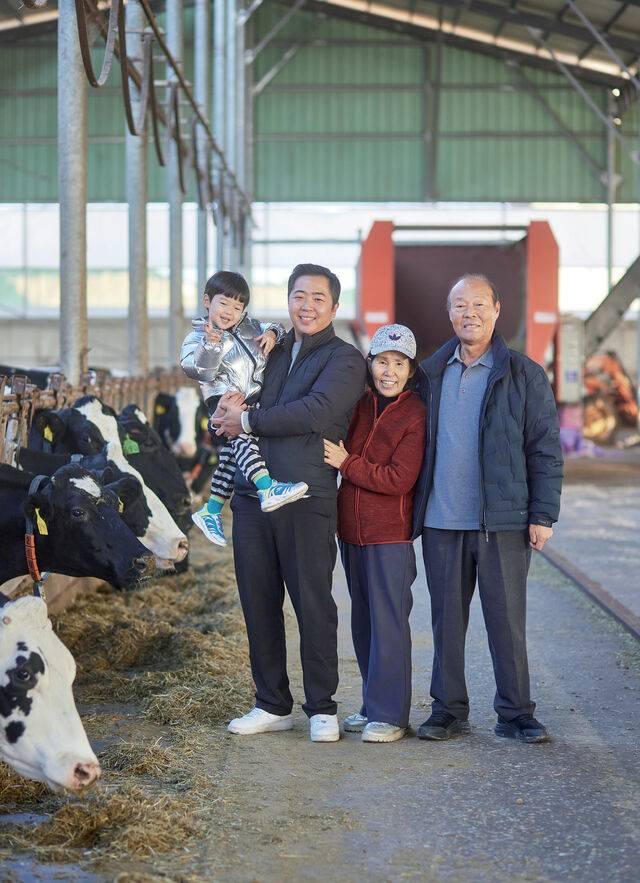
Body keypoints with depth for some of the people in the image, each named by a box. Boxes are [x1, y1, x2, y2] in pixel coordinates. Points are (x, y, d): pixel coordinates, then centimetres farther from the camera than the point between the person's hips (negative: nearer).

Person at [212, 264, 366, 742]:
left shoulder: (345, 359, 0)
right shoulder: (272, 351, 19)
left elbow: (315, 412, -16)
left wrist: (248, 421, -10)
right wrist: (230, 408, 2)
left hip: (307, 498, -6)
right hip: (252, 494, 6)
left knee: (313, 604, -3)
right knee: (259, 604, 8)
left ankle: (322, 708, 8)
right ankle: (272, 704, 19)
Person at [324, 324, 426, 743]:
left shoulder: (416, 415, -9)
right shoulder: (360, 405, 9)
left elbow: (399, 479, -15)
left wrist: (346, 464, -11)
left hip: (390, 534, -7)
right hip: (352, 530, 7)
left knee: (388, 621, -6)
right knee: (363, 620, 13)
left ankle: (390, 715, -1)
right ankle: (373, 705, 22)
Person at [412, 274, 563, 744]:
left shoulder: (525, 376, 1)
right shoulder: (430, 373, 11)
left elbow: (546, 451, 0)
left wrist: (543, 514, -7)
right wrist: (413, 509, 9)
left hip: (503, 523, -3)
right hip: (441, 523, 3)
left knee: (507, 620, 0)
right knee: (447, 619, 8)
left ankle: (516, 714, 9)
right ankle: (449, 710, 17)